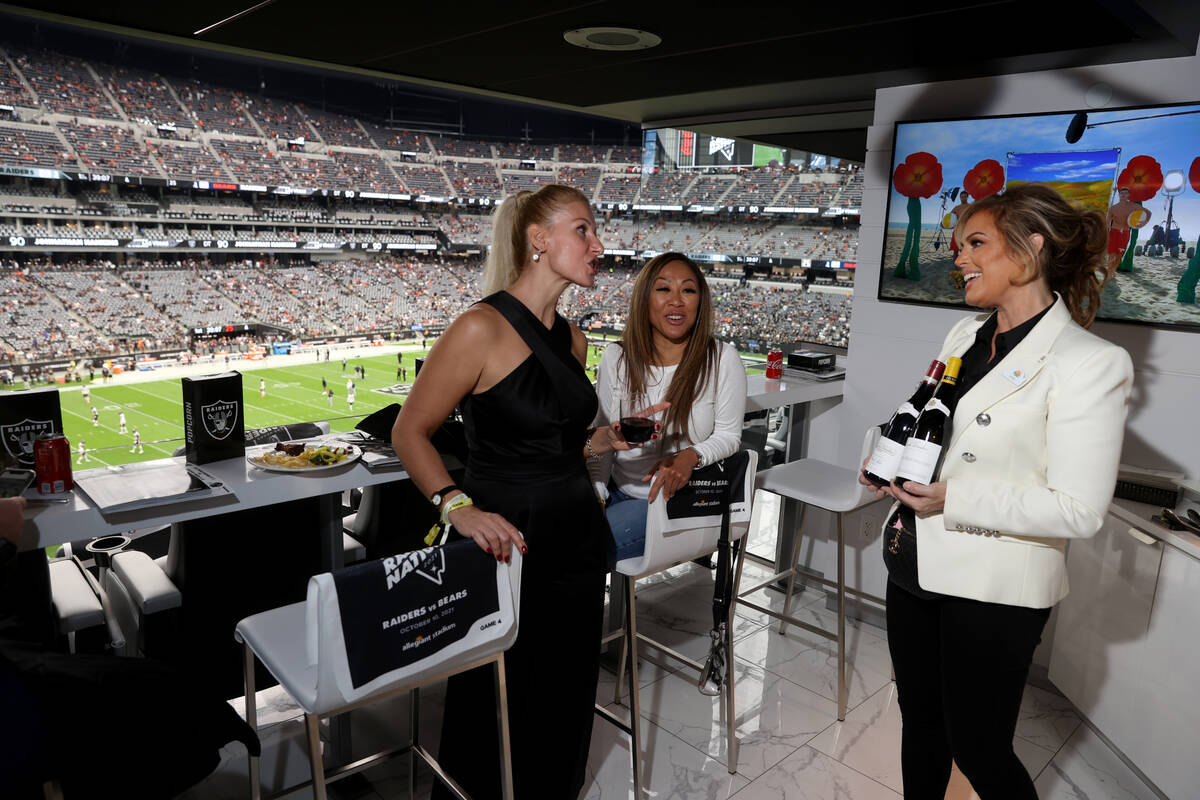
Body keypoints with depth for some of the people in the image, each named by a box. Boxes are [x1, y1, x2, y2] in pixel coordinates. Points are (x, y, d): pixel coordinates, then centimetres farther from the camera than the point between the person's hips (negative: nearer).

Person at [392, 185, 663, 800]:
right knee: (497, 705, 9)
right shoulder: (481, 329, -15)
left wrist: (611, 438, 3)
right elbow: (409, 433, -12)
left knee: (567, 701, 20)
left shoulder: (571, 339, 9)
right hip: (508, 540, -7)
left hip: (576, 536, 7)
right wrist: (459, 507, -24)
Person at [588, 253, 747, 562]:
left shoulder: (722, 359, -9)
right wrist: (595, 491, -10)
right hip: (619, 493, 4)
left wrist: (692, 456, -22)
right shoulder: (616, 358, -1)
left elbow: (729, 435, -2)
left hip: (680, 500, -3)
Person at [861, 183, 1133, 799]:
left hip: (994, 588, -7)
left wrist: (952, 499, -25)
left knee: (979, 750, 10)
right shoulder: (965, 334, 7)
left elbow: (1079, 511, -19)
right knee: (920, 724, 22)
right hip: (915, 567, 7)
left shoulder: (1090, 362, -16)